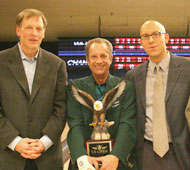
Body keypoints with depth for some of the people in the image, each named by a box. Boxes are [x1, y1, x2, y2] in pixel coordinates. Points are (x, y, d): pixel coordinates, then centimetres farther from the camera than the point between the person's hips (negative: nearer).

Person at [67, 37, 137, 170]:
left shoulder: (127, 87, -1)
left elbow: (128, 124, -12)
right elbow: (75, 124, -10)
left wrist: (115, 156, -28)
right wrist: (82, 157, -26)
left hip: (120, 159, 0)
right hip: (84, 157, 0)